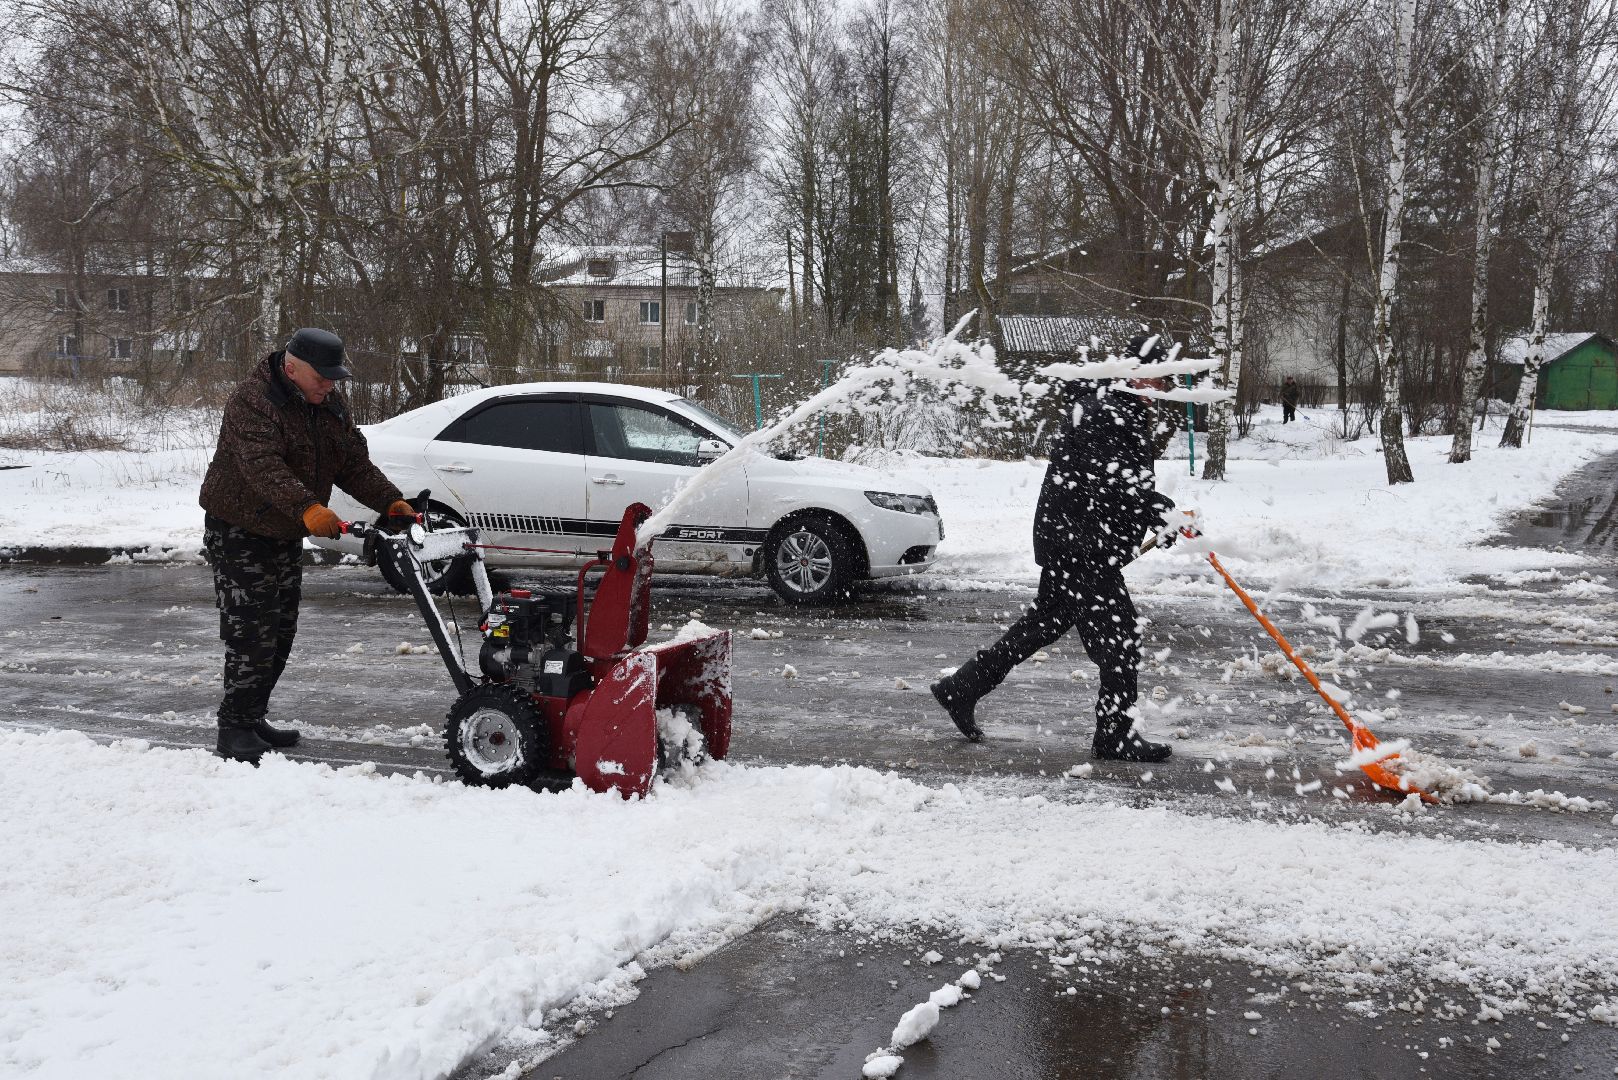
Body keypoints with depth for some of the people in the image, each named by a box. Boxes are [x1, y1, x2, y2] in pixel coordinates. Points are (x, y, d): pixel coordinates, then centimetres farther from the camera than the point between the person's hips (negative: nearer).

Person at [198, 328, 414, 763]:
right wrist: (308, 507, -53)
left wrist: (391, 502, -12)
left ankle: (253, 719, 25)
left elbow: (354, 463, 4)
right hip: (238, 534, -8)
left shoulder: (331, 405, 3)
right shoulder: (252, 401, -23)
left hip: (285, 535, 8)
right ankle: (233, 731, -1)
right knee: (251, 634, -11)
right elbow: (263, 465, -39)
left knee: (280, 633, 13)